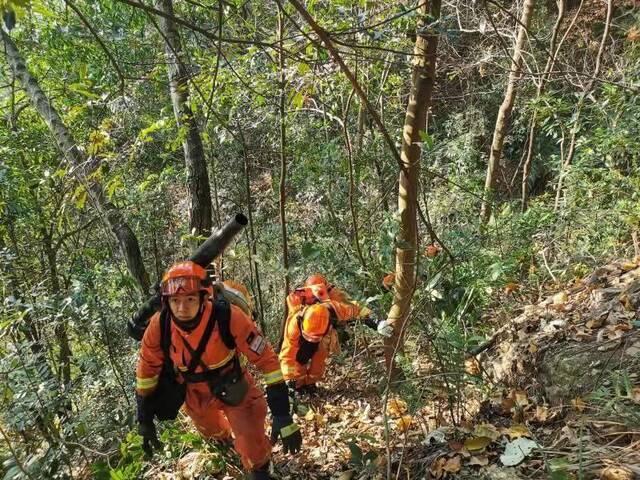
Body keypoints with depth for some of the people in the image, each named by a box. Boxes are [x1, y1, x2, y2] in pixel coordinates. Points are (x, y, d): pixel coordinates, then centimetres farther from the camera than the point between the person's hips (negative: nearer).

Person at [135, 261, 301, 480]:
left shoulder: (228, 317, -35)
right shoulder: (159, 325, -26)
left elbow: (266, 359, -30)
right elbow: (147, 368, -8)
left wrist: (282, 415, -30)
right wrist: (144, 420, -4)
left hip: (234, 390, -3)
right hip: (195, 394, 3)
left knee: (252, 446, -10)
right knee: (211, 431, 28)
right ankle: (226, 442, 65)